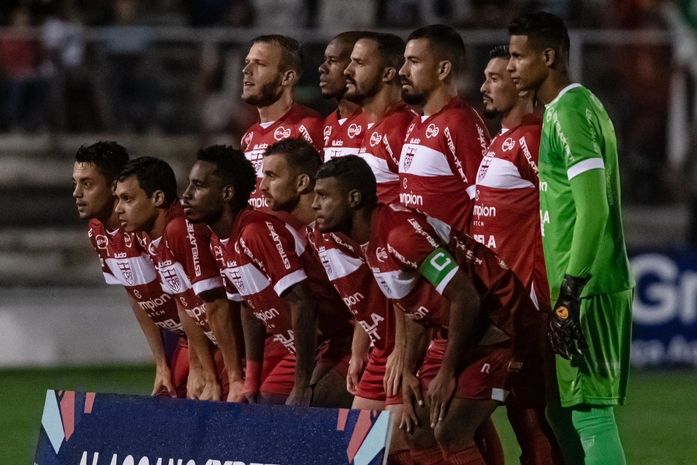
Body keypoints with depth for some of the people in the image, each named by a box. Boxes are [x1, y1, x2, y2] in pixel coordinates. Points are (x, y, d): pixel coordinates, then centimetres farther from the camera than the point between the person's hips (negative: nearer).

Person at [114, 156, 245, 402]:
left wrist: (236, 380, -19)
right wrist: (206, 373, 9)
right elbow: (185, 308, 10)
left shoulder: (184, 231, -24)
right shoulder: (147, 237, 4)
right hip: (220, 347, 9)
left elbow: (216, 307, -22)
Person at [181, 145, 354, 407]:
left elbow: (302, 305, -26)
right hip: (301, 354, 10)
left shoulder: (259, 232, -21)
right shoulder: (224, 242, 7)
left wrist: (303, 388, -23)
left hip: (337, 350, -10)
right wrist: (251, 381, 14)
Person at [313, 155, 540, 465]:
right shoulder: (370, 241, 6)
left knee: (450, 435, -19)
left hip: (496, 322, -10)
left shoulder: (400, 232, -25)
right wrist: (410, 372, 8)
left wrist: (447, 373, -18)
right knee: (421, 434, 8)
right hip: (454, 328, 10)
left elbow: (465, 298, -26)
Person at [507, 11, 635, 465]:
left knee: (589, 412, -9)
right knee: (563, 410, 12)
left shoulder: (570, 113, -14)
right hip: (588, 287, 10)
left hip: (586, 291, -10)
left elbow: (593, 209, -21)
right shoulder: (581, 107, 17)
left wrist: (569, 294, -22)